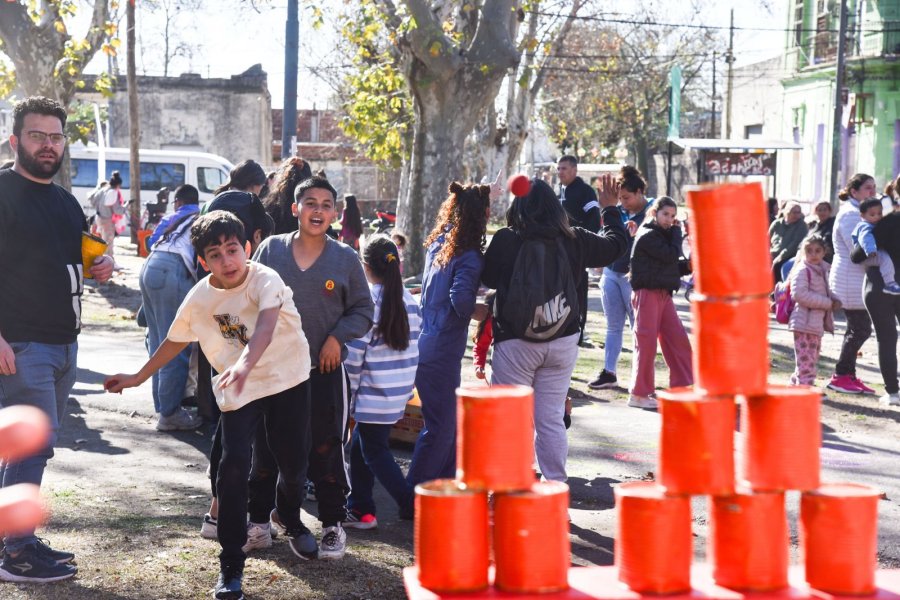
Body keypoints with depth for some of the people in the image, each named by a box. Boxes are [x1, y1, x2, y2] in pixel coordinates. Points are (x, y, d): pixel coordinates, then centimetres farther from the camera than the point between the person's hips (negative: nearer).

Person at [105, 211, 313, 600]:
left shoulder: (265, 280, -20)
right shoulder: (199, 299, -7)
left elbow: (265, 326, -39)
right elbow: (175, 341, 11)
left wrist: (244, 364, -57)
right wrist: (138, 378, 15)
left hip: (289, 379, -2)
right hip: (238, 391, 2)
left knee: (293, 462, 7)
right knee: (233, 466, -12)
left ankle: (291, 520, 43)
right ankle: (231, 565, -3)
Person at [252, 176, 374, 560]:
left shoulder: (346, 259, 1)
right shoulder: (271, 249, 1)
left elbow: (362, 310, 6)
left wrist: (338, 336, -9)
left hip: (325, 370, -1)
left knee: (326, 451, 3)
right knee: (265, 449, 11)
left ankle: (332, 525, 17)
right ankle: (258, 520, 26)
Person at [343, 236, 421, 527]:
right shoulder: (409, 301, 5)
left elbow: (354, 351, -13)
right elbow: (414, 347, 11)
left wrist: (350, 389, -1)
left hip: (374, 393, -7)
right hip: (401, 391, 7)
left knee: (375, 451, 4)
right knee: (360, 445, 17)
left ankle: (411, 506, 0)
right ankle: (359, 508, 20)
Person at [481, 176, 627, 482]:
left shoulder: (505, 240, -12)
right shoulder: (574, 239, 0)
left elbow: (487, 278, 2)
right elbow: (617, 244, 16)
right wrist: (610, 208, 32)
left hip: (515, 341, -3)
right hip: (562, 342, 3)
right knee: (551, 419, 12)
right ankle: (557, 486, 17)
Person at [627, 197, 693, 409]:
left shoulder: (663, 235, 18)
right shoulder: (648, 236, -9)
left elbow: (673, 265, 18)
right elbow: (671, 256, -16)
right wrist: (676, 232, -4)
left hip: (664, 294, 9)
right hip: (647, 293, -9)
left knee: (678, 339, 4)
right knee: (646, 342, -6)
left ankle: (683, 387, 10)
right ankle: (638, 394, 0)